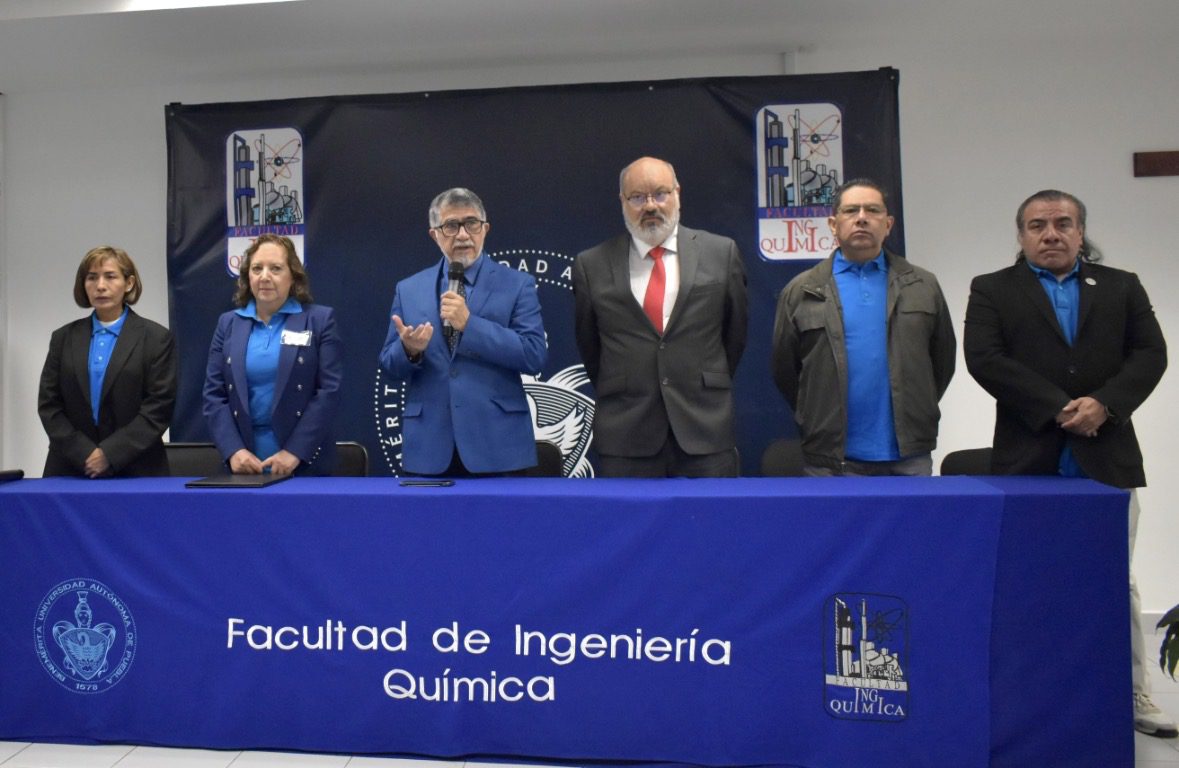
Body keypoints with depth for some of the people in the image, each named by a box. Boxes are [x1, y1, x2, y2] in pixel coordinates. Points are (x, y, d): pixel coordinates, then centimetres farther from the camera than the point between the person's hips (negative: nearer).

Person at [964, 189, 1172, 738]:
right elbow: (983, 358, -9)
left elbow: (1150, 353, 3)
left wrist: (1104, 403, -14)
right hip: (1028, 462, -2)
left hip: (1108, 460, 2)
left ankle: (1132, 694, 21)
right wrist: (1057, 410, -14)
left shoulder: (1122, 287, 12)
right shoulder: (992, 290, 4)